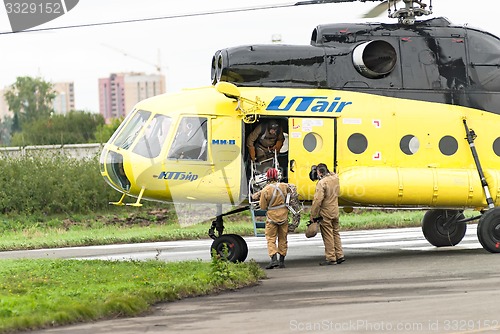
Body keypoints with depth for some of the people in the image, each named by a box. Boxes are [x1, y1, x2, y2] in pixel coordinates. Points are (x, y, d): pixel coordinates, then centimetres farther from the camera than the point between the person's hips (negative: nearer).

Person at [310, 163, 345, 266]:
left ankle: (331, 258, 2)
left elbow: (318, 200, -21)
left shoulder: (322, 183, -18)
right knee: (335, 233, 16)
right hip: (335, 211, 7)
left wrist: (313, 215, -15)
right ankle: (339, 255, 18)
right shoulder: (335, 179, 4)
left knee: (328, 236, -1)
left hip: (325, 214, -7)